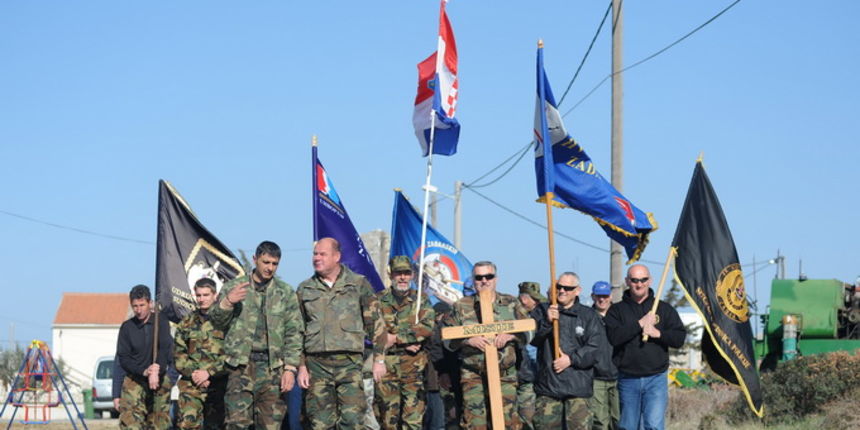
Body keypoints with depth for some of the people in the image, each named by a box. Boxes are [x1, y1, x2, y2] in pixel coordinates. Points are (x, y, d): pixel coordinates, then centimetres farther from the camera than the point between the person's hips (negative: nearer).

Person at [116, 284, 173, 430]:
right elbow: (123, 358, 0)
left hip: (160, 381, 1)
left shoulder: (161, 321, 2)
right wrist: (143, 371, -16)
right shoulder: (127, 327, 4)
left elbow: (166, 349, -10)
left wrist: (156, 371, -27)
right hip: (134, 382, -1)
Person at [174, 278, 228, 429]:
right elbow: (178, 353, 10)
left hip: (218, 383, -1)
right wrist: (192, 373, -7)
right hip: (191, 384, 1)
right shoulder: (187, 323, 11)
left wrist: (209, 372, -14)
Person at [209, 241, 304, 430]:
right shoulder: (233, 287, 11)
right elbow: (217, 323, 9)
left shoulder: (286, 293, 12)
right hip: (241, 363, -1)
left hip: (273, 367, 1)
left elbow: (294, 334, 8)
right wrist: (227, 302, -11)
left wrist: (290, 368, -3)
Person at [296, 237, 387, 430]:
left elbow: (375, 324, 7)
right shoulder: (305, 289, 12)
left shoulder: (359, 284, 5)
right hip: (316, 363, 2)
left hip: (349, 362, -2)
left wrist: (379, 359, 2)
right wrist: (301, 366, 8)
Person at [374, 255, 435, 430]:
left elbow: (427, 327, -6)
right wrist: (407, 342, -11)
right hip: (386, 365, 1)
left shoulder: (421, 300, 9)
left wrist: (396, 338, -12)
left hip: (414, 365, 0)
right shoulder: (380, 300, 9)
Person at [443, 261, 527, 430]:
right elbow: (447, 339, 4)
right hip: (473, 377, -1)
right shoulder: (461, 306, 7)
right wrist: (468, 340, -15)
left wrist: (510, 335, -11)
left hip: (505, 377, 1)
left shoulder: (511, 304, 10)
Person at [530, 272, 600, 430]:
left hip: (577, 386, -1)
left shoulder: (589, 316, 7)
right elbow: (531, 339, -4)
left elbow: (595, 349, 0)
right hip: (547, 385, 1)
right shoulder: (542, 311, 10)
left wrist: (571, 359, -11)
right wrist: (546, 322, -20)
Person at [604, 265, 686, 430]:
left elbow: (680, 338, 2)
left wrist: (658, 333, -13)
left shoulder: (664, 309, 10)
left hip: (656, 379, -1)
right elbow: (613, 337, -12)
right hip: (627, 380, 1)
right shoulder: (617, 310, 6)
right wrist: (640, 324, -14)